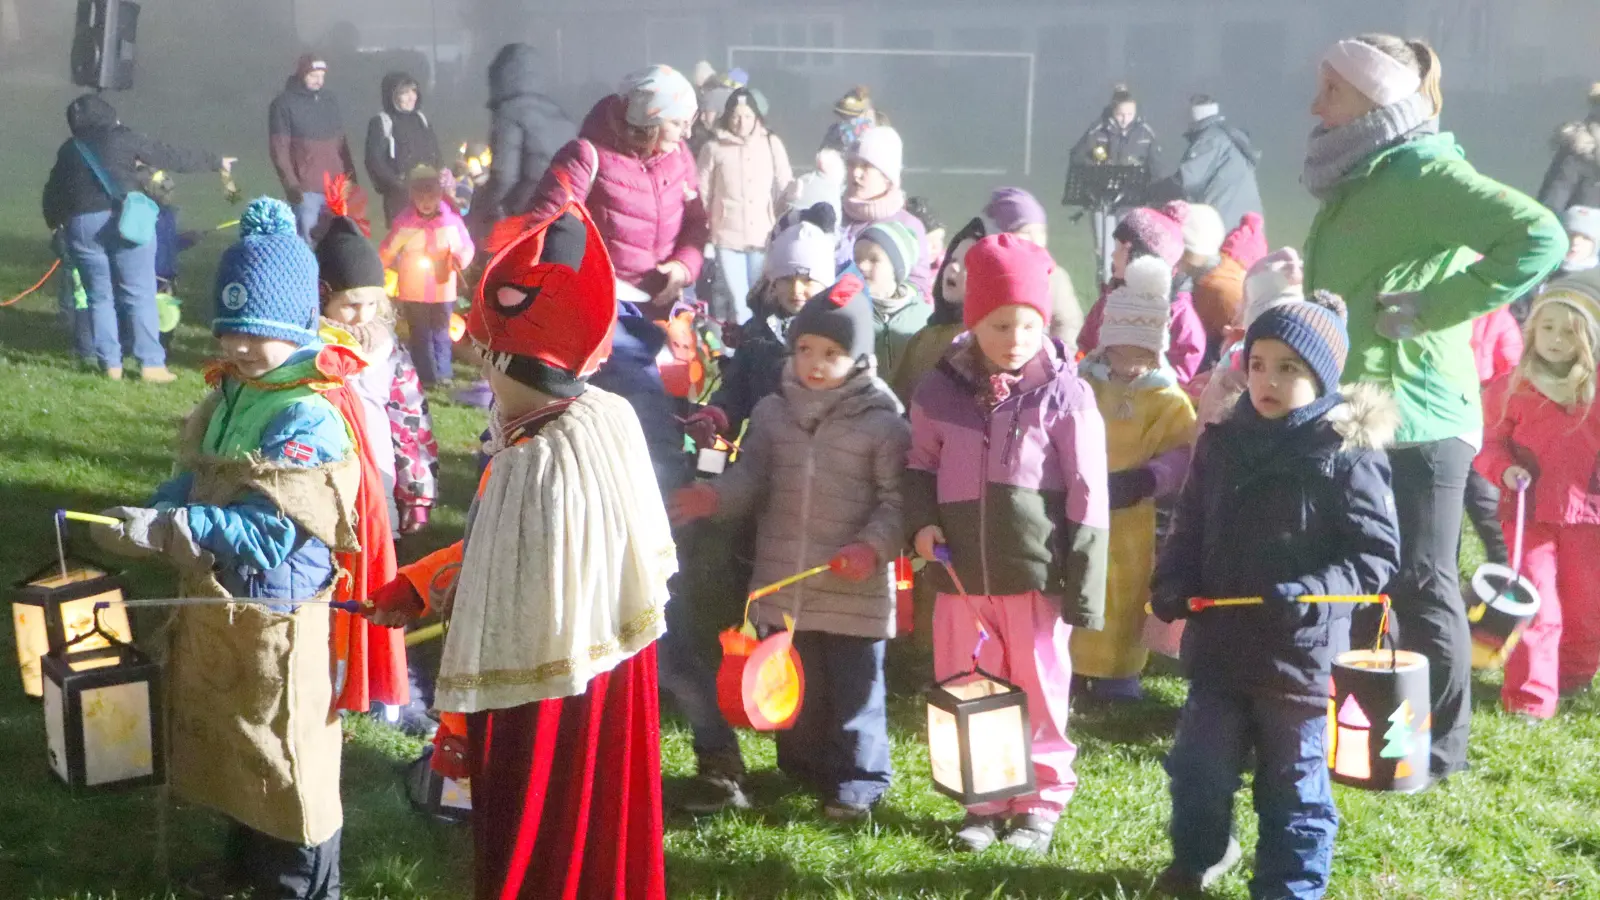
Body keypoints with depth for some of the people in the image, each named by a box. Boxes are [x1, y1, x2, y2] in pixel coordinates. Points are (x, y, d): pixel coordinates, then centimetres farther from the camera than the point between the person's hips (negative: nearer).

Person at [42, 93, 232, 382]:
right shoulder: (123, 138, 3)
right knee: (140, 295, 0)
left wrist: (55, 223, 38)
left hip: (82, 225, 3)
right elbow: (171, 157, 6)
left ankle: (110, 363, 8)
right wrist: (215, 163, 15)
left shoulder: (69, 150, 14)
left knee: (100, 297, 11)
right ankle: (151, 363, -3)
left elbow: (53, 192, 21)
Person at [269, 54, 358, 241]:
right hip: (305, 188, -5)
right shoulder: (283, 104, -3)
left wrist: (351, 175, 15)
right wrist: (291, 184, -14)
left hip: (335, 186, 5)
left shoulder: (330, 100, 13)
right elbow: (279, 149, -6)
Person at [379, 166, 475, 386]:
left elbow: (466, 246, -2)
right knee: (420, 335, 8)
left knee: (441, 334, 13)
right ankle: (426, 376, 14)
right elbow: (387, 252, 0)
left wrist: (460, 258, -23)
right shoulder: (404, 220, -8)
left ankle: (442, 374, 24)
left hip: (443, 290, 1)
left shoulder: (451, 219, -8)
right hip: (413, 292, -1)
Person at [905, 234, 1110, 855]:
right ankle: (985, 802, 28)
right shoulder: (941, 391, 2)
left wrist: (1084, 590, -7)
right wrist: (921, 521, -3)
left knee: (1039, 695, 6)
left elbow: (1087, 500, -5)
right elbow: (920, 466, 17)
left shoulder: (1064, 393, -6)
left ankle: (1041, 803, 24)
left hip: (1036, 575, -3)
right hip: (960, 574, 3)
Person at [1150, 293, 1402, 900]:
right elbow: (1190, 530, 12)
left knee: (1293, 783, 9)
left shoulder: (1348, 452, -11)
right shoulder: (1223, 441, 3)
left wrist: (1314, 593, -26)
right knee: (1198, 768, 18)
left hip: (1300, 652, -5)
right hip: (1218, 641, 5)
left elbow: (1376, 554, -12)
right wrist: (1172, 582, -5)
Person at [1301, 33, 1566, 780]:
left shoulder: (1425, 171, -14)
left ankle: (1439, 746, 13)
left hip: (1414, 417, -9)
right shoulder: (1354, 178, 14)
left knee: (1419, 585, 0)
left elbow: (1539, 237, -23)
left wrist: (1436, 308, -22)